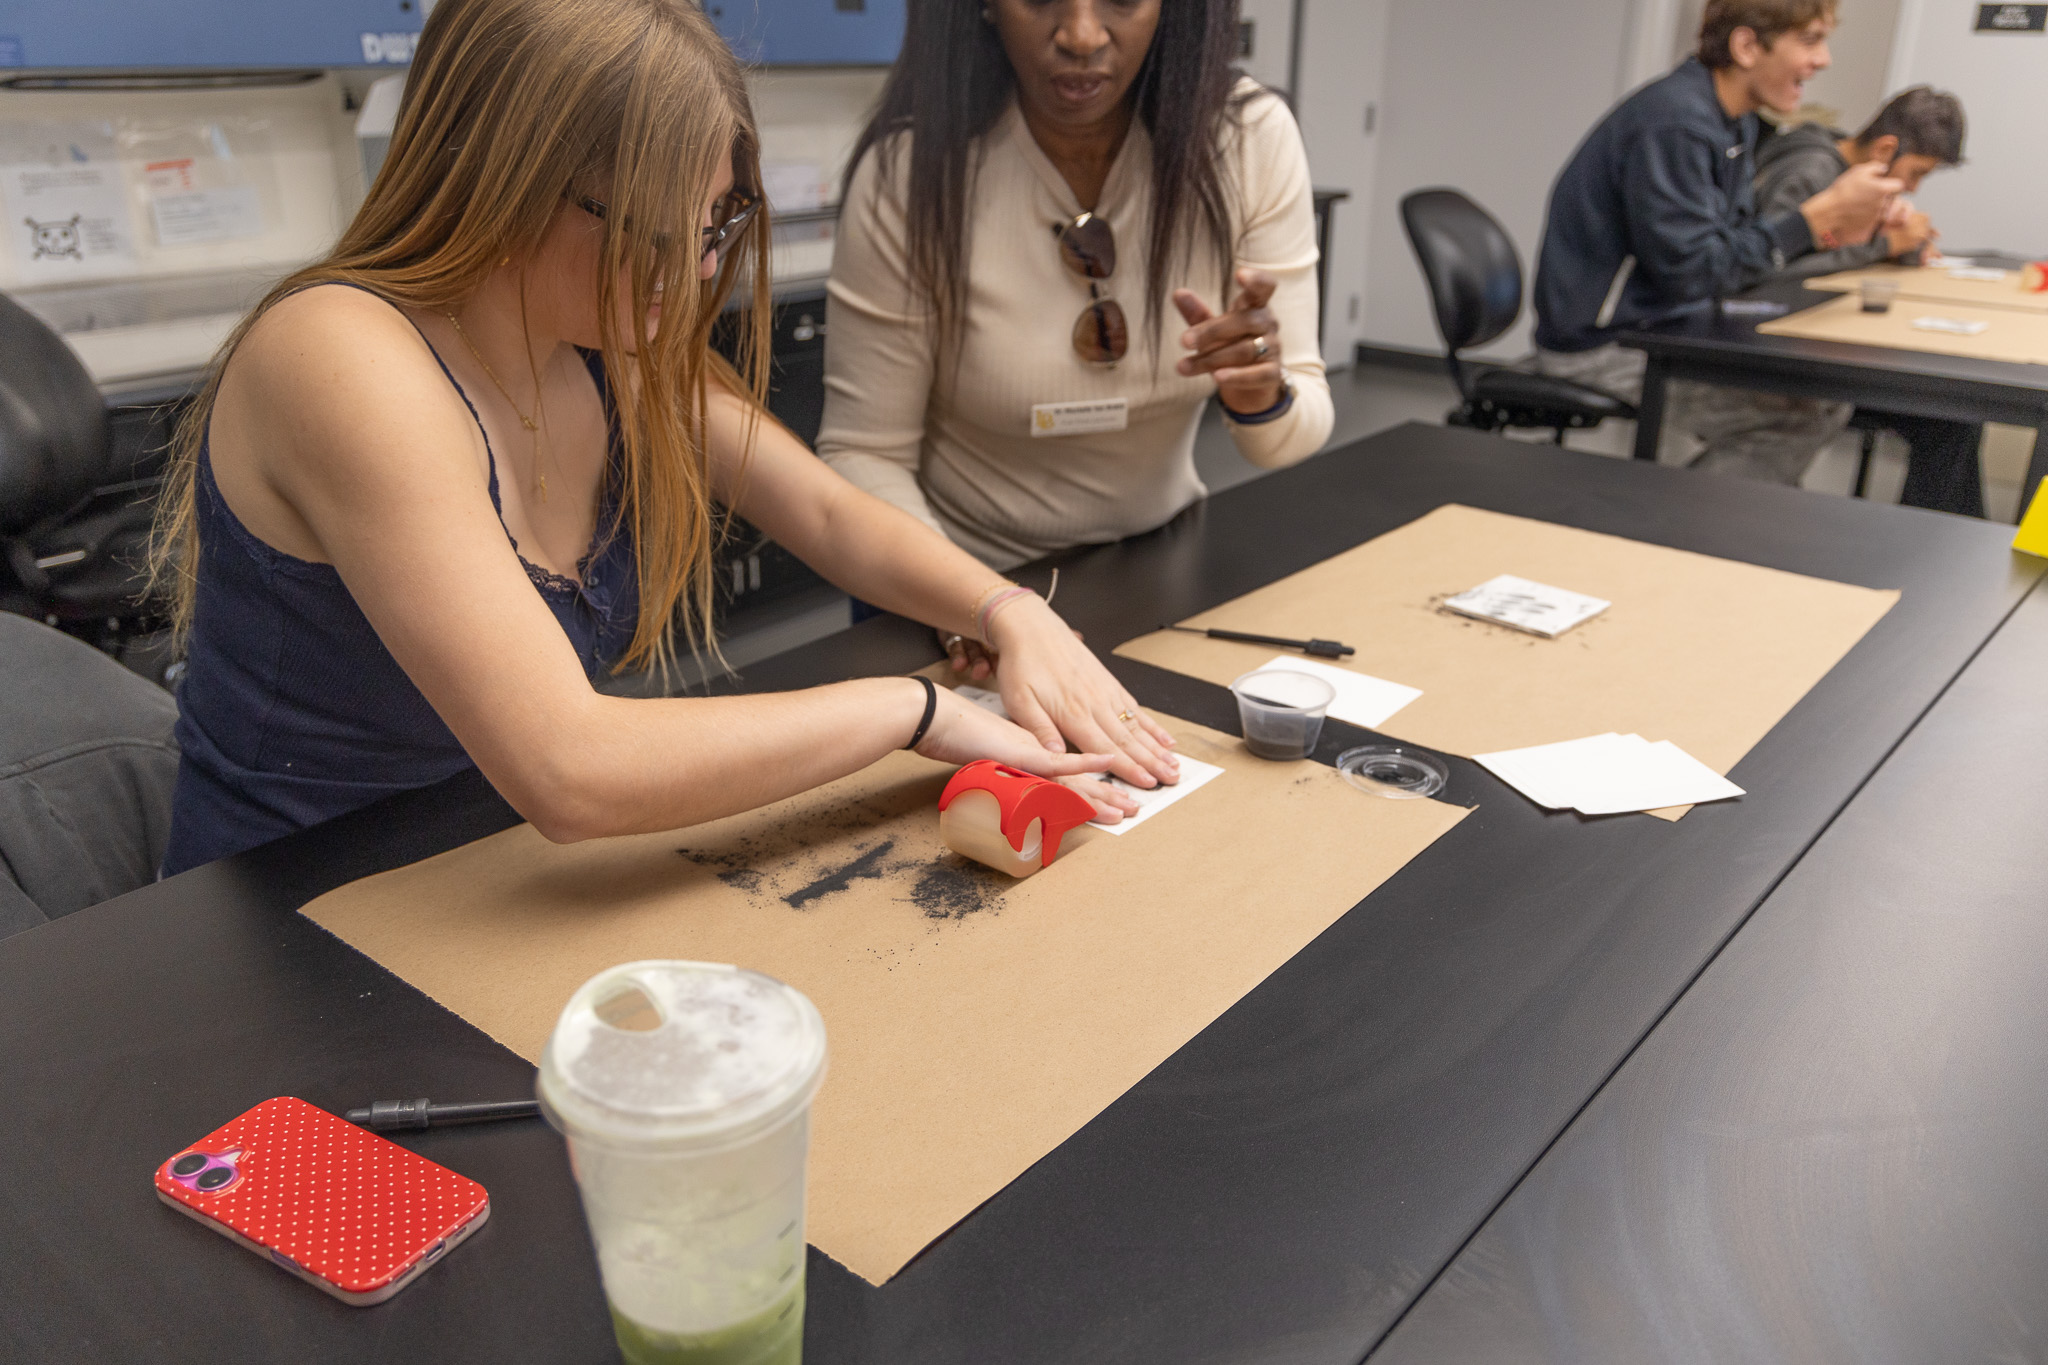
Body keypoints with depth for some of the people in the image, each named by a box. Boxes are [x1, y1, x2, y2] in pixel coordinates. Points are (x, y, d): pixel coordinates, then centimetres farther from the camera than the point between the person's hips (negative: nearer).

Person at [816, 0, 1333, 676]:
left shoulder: (1250, 138, -11)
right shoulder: (908, 170, -18)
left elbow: (1302, 427, -6)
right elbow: (861, 454, -13)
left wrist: (1263, 397, -30)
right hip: (971, 585, -2)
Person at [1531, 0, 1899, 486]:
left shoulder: (1735, 124, 11)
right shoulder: (1675, 122, -20)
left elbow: (1737, 239, 15)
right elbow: (1687, 269, -23)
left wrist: (1828, 230, -2)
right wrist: (1820, 215, -19)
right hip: (1602, 348, -10)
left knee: (1828, 398, 10)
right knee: (1797, 419, -14)